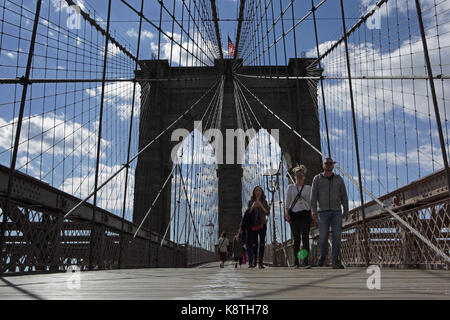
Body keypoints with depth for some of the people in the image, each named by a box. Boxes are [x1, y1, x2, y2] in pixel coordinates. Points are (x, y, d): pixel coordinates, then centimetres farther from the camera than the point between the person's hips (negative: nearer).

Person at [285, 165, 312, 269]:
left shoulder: (308, 188, 14)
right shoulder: (290, 187, 12)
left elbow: (310, 202, 15)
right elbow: (287, 201, 5)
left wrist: (313, 215, 9)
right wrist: (287, 213, -7)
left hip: (305, 214, 0)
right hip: (294, 214, 0)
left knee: (305, 238, -8)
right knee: (296, 239, 1)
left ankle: (306, 262, -10)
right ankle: (296, 262, 7)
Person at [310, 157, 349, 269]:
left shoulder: (339, 179, 9)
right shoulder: (317, 179, 3)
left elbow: (344, 196, 9)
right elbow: (313, 196, -4)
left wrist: (346, 212, 3)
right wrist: (314, 211, -14)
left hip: (336, 212, 2)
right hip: (323, 212, -1)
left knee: (336, 237, -6)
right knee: (323, 237, -3)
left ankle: (335, 262, -1)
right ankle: (323, 254, 27)